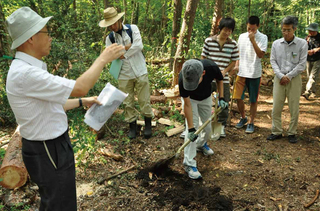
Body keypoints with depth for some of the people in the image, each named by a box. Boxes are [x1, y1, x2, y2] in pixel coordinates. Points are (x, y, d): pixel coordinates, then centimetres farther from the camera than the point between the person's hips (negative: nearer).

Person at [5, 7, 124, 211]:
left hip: (50, 147, 10)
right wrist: (103, 58, -18)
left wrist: (83, 102, 16)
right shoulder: (25, 74, -28)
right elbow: (80, 87, -29)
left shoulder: (27, 69, 5)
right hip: (49, 153, -10)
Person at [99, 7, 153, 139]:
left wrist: (123, 54, -12)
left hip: (140, 72, -2)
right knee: (128, 103, 8)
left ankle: (148, 124, 22)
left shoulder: (133, 29, -3)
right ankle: (132, 125, 25)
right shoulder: (110, 38, 3)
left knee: (144, 100, 4)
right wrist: (126, 47, -15)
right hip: (124, 75, 2)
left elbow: (139, 46, -17)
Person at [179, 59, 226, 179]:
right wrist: (191, 128, -31)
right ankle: (189, 163, -8)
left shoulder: (212, 67, -36)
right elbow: (187, 105, -31)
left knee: (208, 127, 8)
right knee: (193, 126, -15)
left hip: (206, 98, 3)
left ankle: (201, 144, 41)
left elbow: (219, 80, -9)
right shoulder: (183, 78, -40)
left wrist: (221, 98, -18)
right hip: (190, 98, -3)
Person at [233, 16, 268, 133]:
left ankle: (251, 123, 19)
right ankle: (243, 118, 26)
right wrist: (237, 65, 3)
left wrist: (252, 40, -22)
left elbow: (261, 54, -17)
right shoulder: (242, 36, 9)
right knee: (238, 97, 2)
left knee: (253, 100, 5)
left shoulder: (262, 38, -5)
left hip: (254, 74, -4)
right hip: (241, 72, 4)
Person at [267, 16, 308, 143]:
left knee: (294, 108, 3)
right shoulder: (276, 44, 4)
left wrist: (288, 76, -11)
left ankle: (292, 133, 17)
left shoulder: (302, 44, -3)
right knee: (276, 108, 3)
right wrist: (281, 76, -9)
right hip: (279, 78, 2)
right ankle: (276, 132, 15)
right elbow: (273, 61, 3)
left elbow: (302, 64, -4)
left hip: (294, 78, -2)